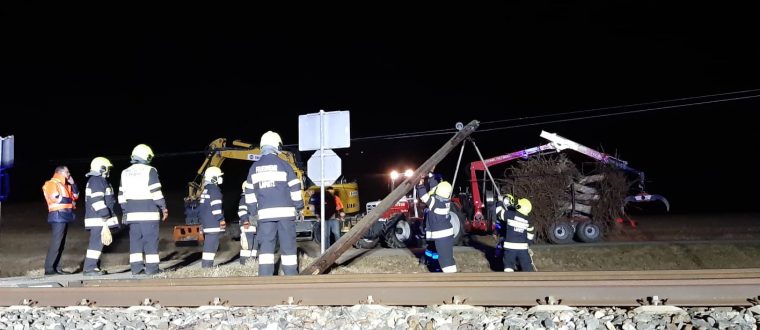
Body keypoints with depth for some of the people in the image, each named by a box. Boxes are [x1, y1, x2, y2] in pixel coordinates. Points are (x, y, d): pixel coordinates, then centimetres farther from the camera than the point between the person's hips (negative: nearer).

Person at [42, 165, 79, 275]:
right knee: (56, 242, -12)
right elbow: (56, 198, -19)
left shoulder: (64, 184, 20)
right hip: (58, 215, -10)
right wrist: (70, 201, -6)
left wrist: (72, 184, 6)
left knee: (61, 242, 9)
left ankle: (55, 267, 12)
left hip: (65, 216, 10)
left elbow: (76, 195, 17)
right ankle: (49, 268, -12)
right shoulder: (52, 183, -7)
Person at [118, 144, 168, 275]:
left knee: (135, 240, 9)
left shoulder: (125, 173, 11)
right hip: (149, 212, -5)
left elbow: (122, 195, 13)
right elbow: (156, 192, -11)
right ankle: (151, 267, -3)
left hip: (132, 213, 5)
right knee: (151, 240, -2)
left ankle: (136, 267, 7)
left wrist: (126, 211, 19)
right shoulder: (150, 171, -7)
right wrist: (163, 208, -3)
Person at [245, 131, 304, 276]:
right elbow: (295, 188, -2)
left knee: (266, 246, 4)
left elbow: (250, 192, 12)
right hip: (285, 211, -3)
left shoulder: (254, 168, 8)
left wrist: (253, 212, 20)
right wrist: (299, 207, 9)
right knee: (288, 245, 3)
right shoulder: (283, 165, -4)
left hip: (265, 213, 3)